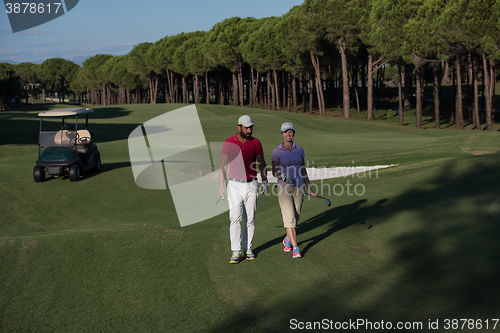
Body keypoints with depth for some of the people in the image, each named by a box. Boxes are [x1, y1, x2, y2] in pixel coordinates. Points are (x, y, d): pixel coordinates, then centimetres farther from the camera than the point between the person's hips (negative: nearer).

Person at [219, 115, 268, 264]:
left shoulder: (256, 143, 1)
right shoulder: (229, 143, -3)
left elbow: (262, 163, 10)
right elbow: (223, 164, 1)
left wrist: (264, 181, -1)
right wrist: (221, 185, -5)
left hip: (251, 185, 2)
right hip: (235, 185, -2)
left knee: (250, 218, 6)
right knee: (235, 218, -10)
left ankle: (248, 249, 17)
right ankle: (236, 252, -8)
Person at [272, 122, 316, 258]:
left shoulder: (299, 150, 6)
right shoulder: (276, 151, -5)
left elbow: (303, 170, 11)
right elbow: (274, 172, -7)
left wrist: (310, 189, 11)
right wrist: (282, 176, -29)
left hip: (298, 187, 4)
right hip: (284, 188, -4)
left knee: (295, 218, 11)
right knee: (289, 218, -12)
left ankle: (287, 240, 37)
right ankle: (295, 248, -7)